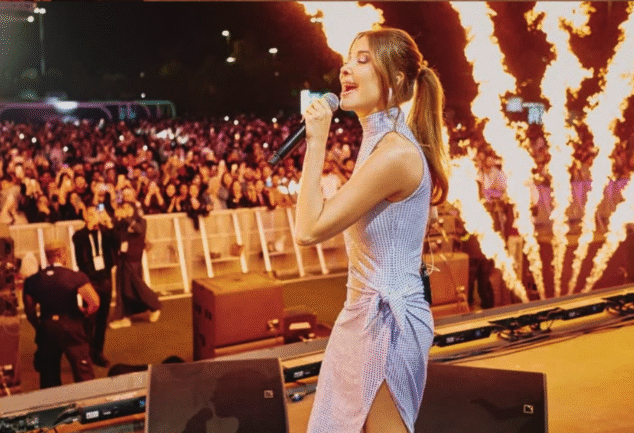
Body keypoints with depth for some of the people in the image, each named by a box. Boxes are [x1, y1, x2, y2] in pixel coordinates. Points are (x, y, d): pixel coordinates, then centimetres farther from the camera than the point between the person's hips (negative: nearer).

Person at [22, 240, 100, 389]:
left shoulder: (33, 280, -1)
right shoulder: (76, 277, -12)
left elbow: (29, 310, 4)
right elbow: (95, 303, -19)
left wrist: (40, 327, 17)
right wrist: (84, 314, 1)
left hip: (46, 328, 4)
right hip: (72, 327, -3)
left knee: (48, 374, 17)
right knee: (83, 371, 5)